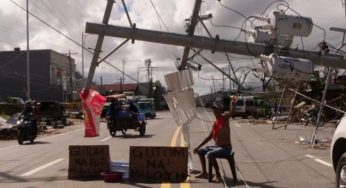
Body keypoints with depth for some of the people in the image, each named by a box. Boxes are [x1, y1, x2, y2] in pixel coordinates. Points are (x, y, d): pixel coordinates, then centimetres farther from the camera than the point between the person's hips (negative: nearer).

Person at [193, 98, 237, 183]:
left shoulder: (224, 117, -10)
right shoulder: (215, 123, 11)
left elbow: (231, 113, -33)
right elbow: (209, 137, 18)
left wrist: (233, 105, -54)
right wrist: (198, 146, 18)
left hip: (226, 148, -9)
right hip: (216, 146, 9)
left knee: (209, 154, -31)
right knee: (200, 151, 15)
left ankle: (218, 175, -16)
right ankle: (204, 173, 23)